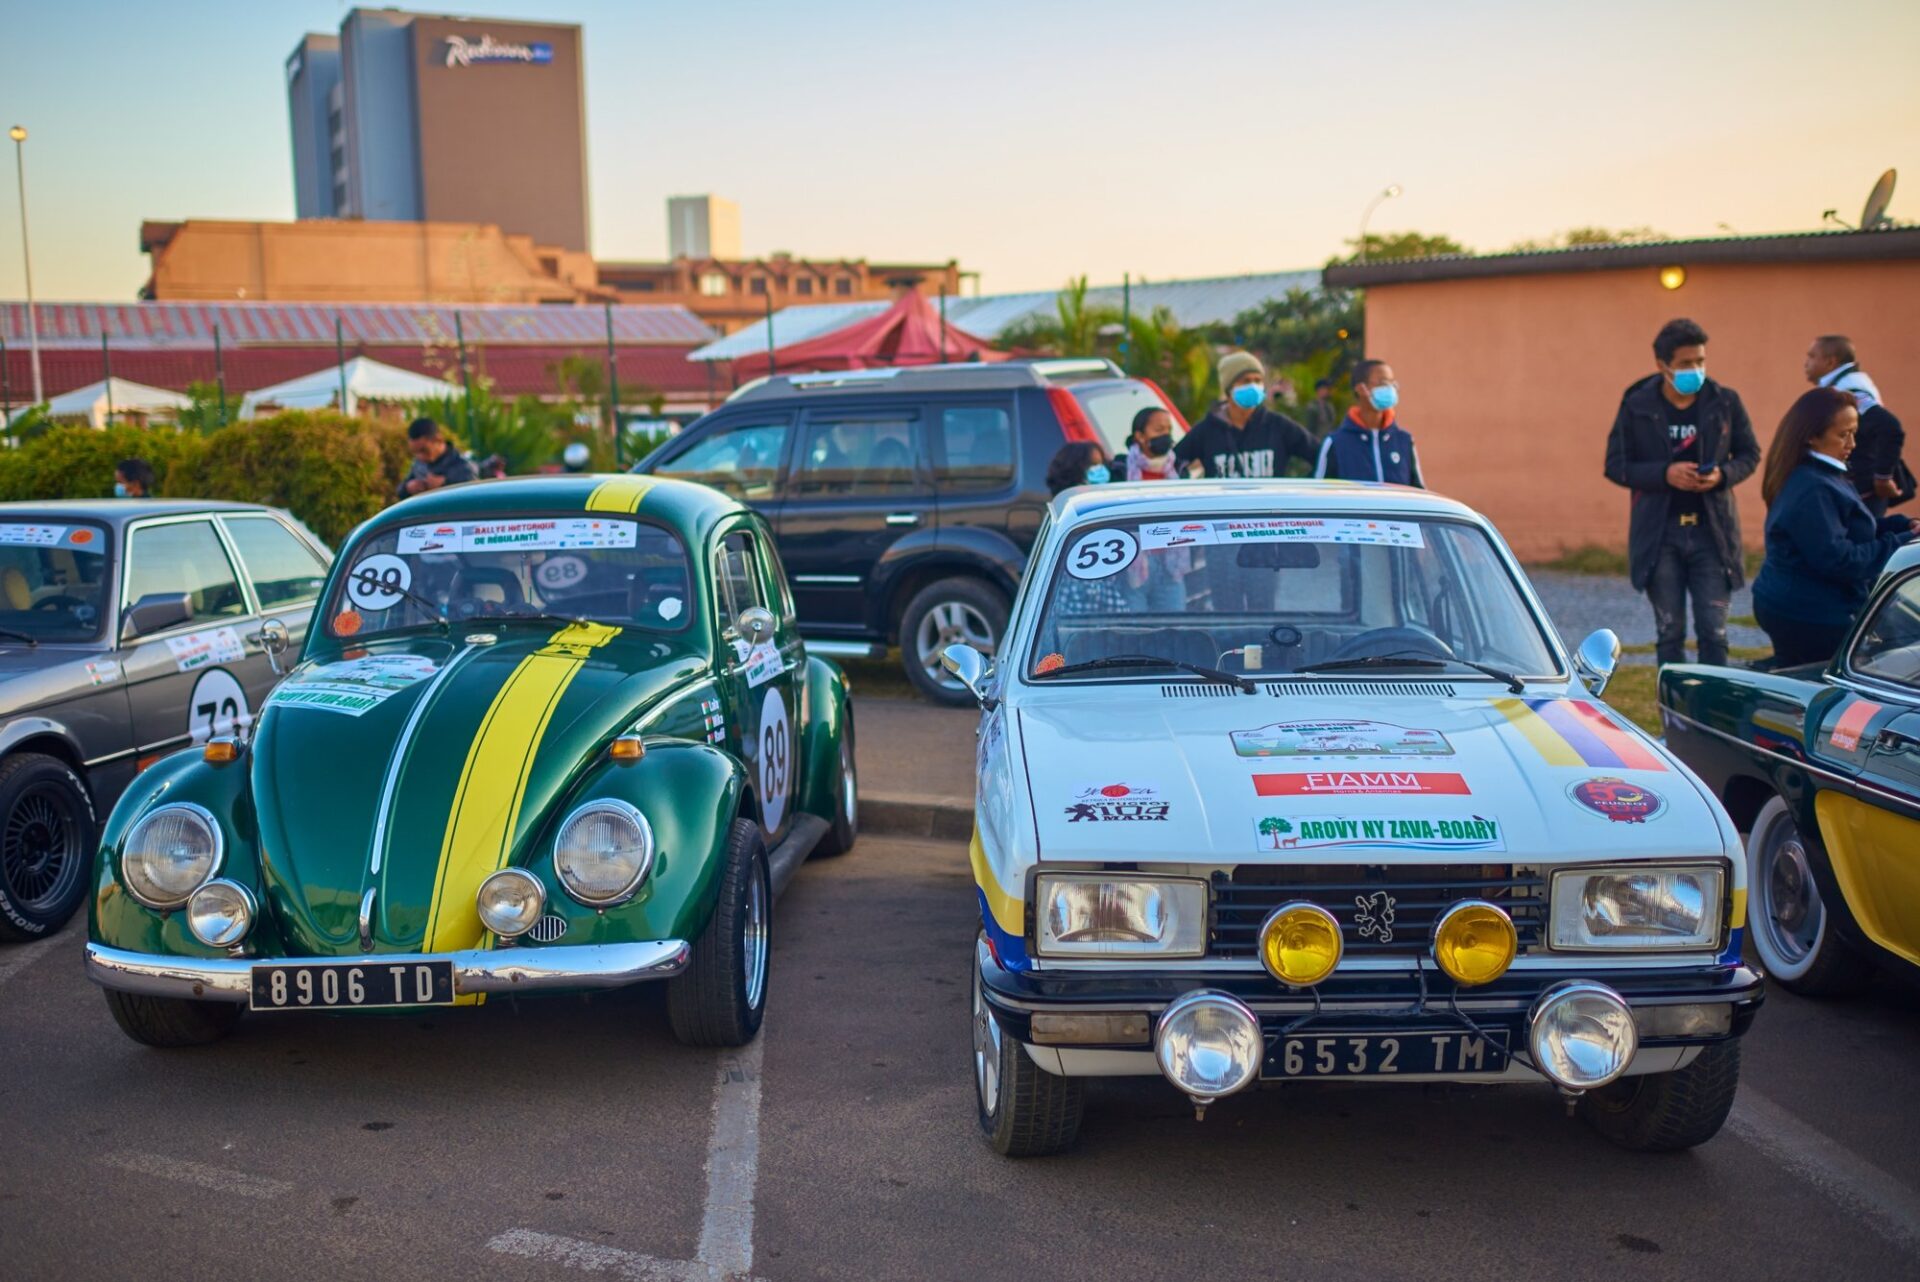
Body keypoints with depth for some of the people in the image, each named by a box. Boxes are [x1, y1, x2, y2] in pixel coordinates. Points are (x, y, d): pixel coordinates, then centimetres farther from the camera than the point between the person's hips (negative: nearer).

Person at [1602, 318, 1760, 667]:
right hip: (1659, 533, 0)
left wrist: (1723, 475, -13)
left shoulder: (1725, 401, 1)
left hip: (1711, 530, 1)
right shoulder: (1637, 406, -2)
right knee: (1669, 632, 7)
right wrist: (1664, 473, -17)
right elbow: (1615, 465, -1)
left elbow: (1750, 454, 9)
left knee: (1713, 631, 0)